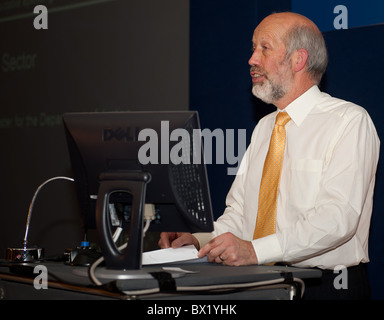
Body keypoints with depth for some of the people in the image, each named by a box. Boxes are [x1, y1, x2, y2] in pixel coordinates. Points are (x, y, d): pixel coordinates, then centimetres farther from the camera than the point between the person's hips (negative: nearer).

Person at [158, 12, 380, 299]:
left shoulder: (350, 122, -6)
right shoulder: (263, 128, 18)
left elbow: (338, 216, -19)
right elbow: (239, 212, 15)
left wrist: (255, 250, -27)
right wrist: (199, 239, -6)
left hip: (327, 287, -6)